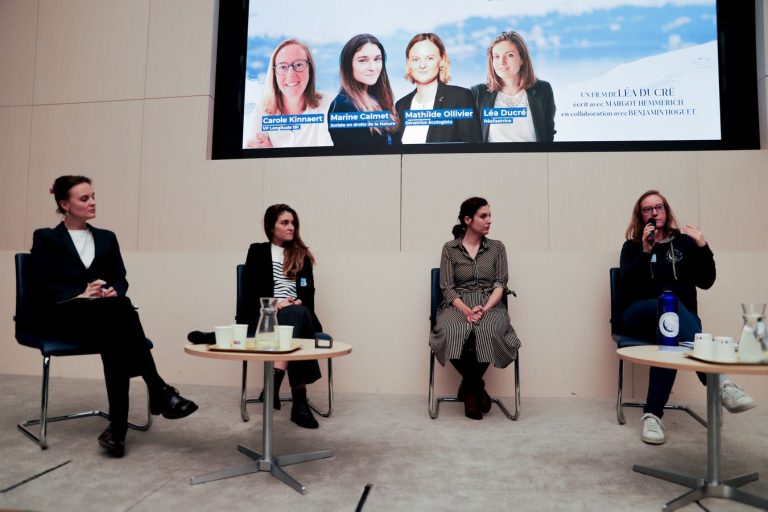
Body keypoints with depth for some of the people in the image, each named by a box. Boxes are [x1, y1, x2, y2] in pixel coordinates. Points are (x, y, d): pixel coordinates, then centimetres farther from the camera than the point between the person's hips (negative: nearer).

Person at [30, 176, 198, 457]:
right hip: (61, 316, -3)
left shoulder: (106, 238, 20)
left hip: (105, 315, 4)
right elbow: (44, 287, -5)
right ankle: (160, 392, -37)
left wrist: (113, 292, -14)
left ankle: (118, 424, -37)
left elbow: (121, 279, 10)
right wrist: (82, 294, -21)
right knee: (120, 311, -36)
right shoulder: (45, 238, 8)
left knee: (115, 335, -35)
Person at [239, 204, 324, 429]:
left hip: (298, 315, 3)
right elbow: (250, 293, 1)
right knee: (296, 317, -37)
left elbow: (309, 293, 12)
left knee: (298, 315, -36)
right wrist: (275, 304, -15)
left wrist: (297, 303, -11)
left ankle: (274, 382, -45)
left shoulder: (301, 255, 20)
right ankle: (299, 401, -44)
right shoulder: (257, 251, 11)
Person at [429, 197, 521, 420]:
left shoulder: (497, 247, 13)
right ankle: (476, 386, -8)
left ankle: (469, 386, -7)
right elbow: (447, 288, 0)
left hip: (490, 304, 1)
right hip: (458, 305, -1)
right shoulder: (449, 248, 8)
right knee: (452, 332, -36)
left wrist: (485, 309, -16)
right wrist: (466, 310, -18)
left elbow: (500, 284, 4)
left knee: (489, 332, -36)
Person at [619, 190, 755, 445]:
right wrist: (646, 251, -16)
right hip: (640, 315, -1)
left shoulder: (684, 242, 13)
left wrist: (703, 247, -7)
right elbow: (628, 284, -6)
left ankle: (652, 414, -36)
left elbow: (706, 282, 5)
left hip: (680, 316, 1)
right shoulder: (632, 246, 11)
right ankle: (719, 381, -49)